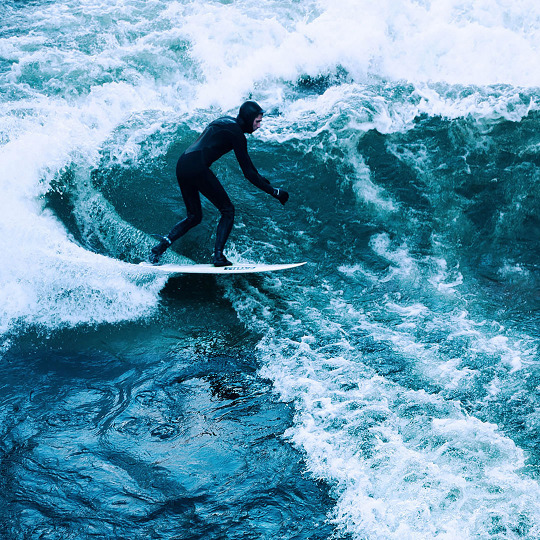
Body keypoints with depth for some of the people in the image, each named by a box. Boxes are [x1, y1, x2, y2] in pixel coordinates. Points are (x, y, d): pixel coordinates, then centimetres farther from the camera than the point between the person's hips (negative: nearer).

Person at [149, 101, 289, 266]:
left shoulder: (225, 121, 23)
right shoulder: (236, 133, -4)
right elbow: (248, 172, -5)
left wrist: (259, 177, 41)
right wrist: (274, 192, -2)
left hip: (182, 164, 9)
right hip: (197, 168, -9)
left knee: (194, 216, 18)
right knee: (228, 211, 4)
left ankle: (163, 243, 3)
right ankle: (218, 256, -5)